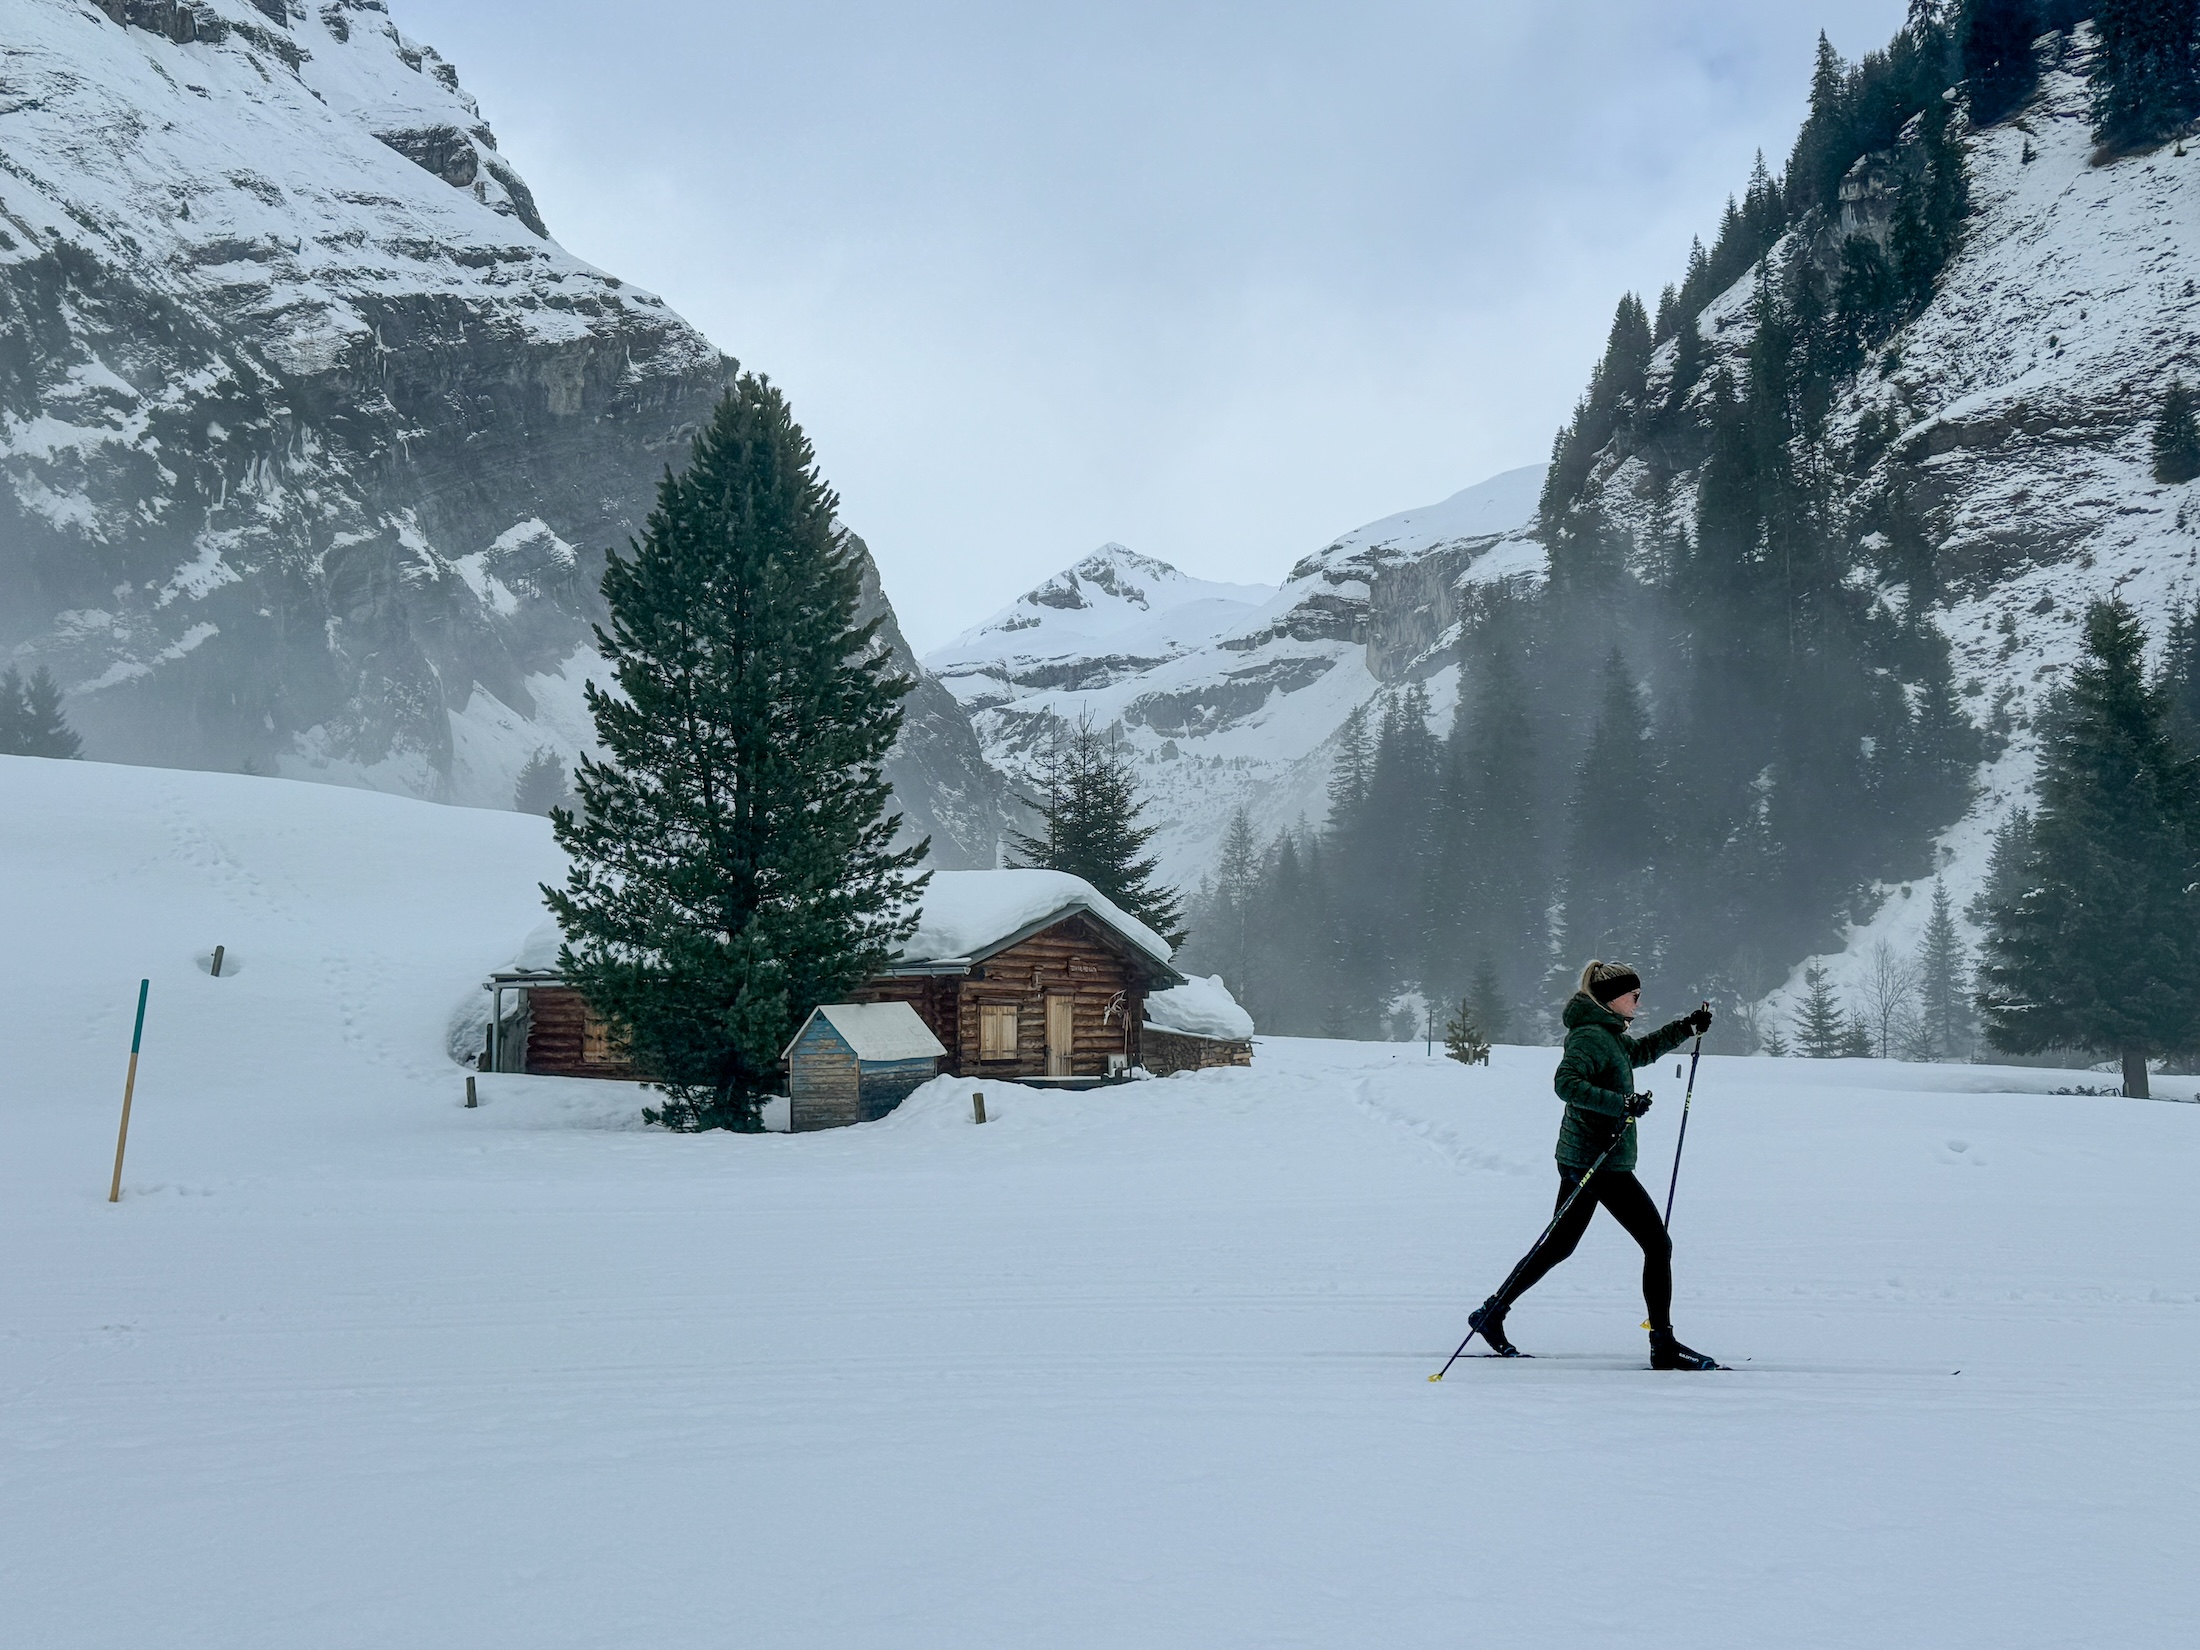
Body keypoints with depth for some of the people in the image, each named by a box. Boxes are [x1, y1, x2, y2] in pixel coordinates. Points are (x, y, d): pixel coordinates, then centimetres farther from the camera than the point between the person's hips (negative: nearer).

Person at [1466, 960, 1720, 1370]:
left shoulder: (1609, 1035, 15)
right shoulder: (1592, 1036, -16)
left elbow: (1641, 1050, 34)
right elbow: (1566, 1082, -29)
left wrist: (1687, 1028, 28)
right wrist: (1622, 1104, -32)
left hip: (1580, 1159, 10)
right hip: (1602, 1162, -10)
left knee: (1558, 1244, 17)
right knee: (1658, 1245, -2)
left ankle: (1492, 1313, 21)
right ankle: (1663, 1345, 3)